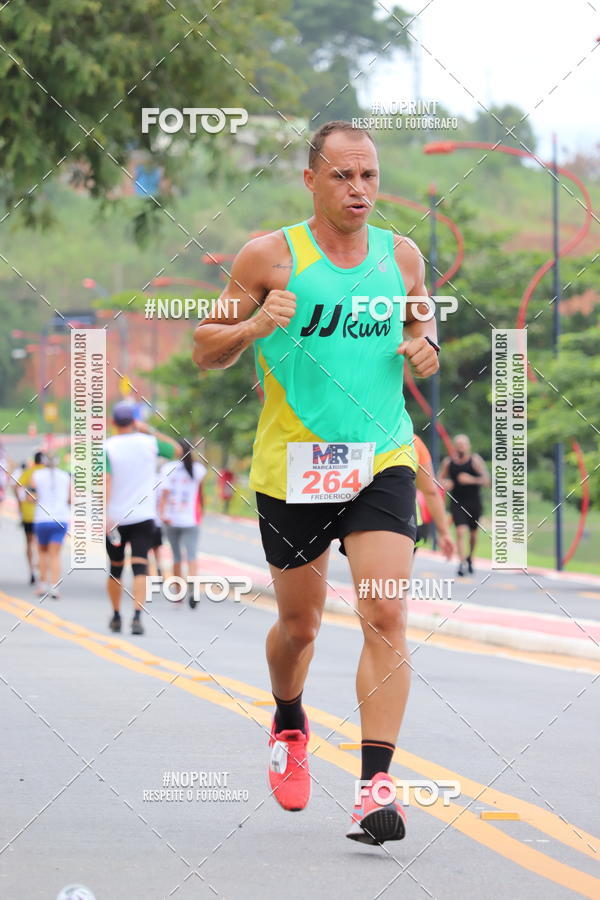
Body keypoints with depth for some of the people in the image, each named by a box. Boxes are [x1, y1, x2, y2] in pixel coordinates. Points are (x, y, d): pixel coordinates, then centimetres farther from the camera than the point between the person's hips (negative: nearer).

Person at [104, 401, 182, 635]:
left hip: (115, 518, 0)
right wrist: (150, 431, 19)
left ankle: (116, 616, 26)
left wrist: (105, 514, -21)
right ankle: (137, 616, -25)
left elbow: (106, 481, -17)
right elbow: (177, 450, 17)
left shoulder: (107, 448, -6)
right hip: (143, 517, 0)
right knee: (140, 567, -8)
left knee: (115, 569, 15)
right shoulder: (149, 443, -1)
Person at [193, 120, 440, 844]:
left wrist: (423, 344, 0)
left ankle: (376, 784, -16)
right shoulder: (271, 257, -4)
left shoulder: (401, 255, 5)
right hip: (292, 466, -1)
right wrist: (253, 327, -19)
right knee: (299, 625, 13)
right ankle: (288, 726, 45)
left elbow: (421, 318, 24)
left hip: (382, 461, 1)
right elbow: (205, 351, 1)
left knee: (385, 616, -15)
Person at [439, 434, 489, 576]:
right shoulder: (448, 462, 1)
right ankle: (462, 563, -21)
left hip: (474, 503, 0)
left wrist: (472, 479, -31)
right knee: (460, 531, -18)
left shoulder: (475, 460, -7)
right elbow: (440, 479, 12)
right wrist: (444, 483, -12)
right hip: (457, 504, 0)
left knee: (473, 533, 14)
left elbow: (486, 479, -14)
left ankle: (470, 559, 38)